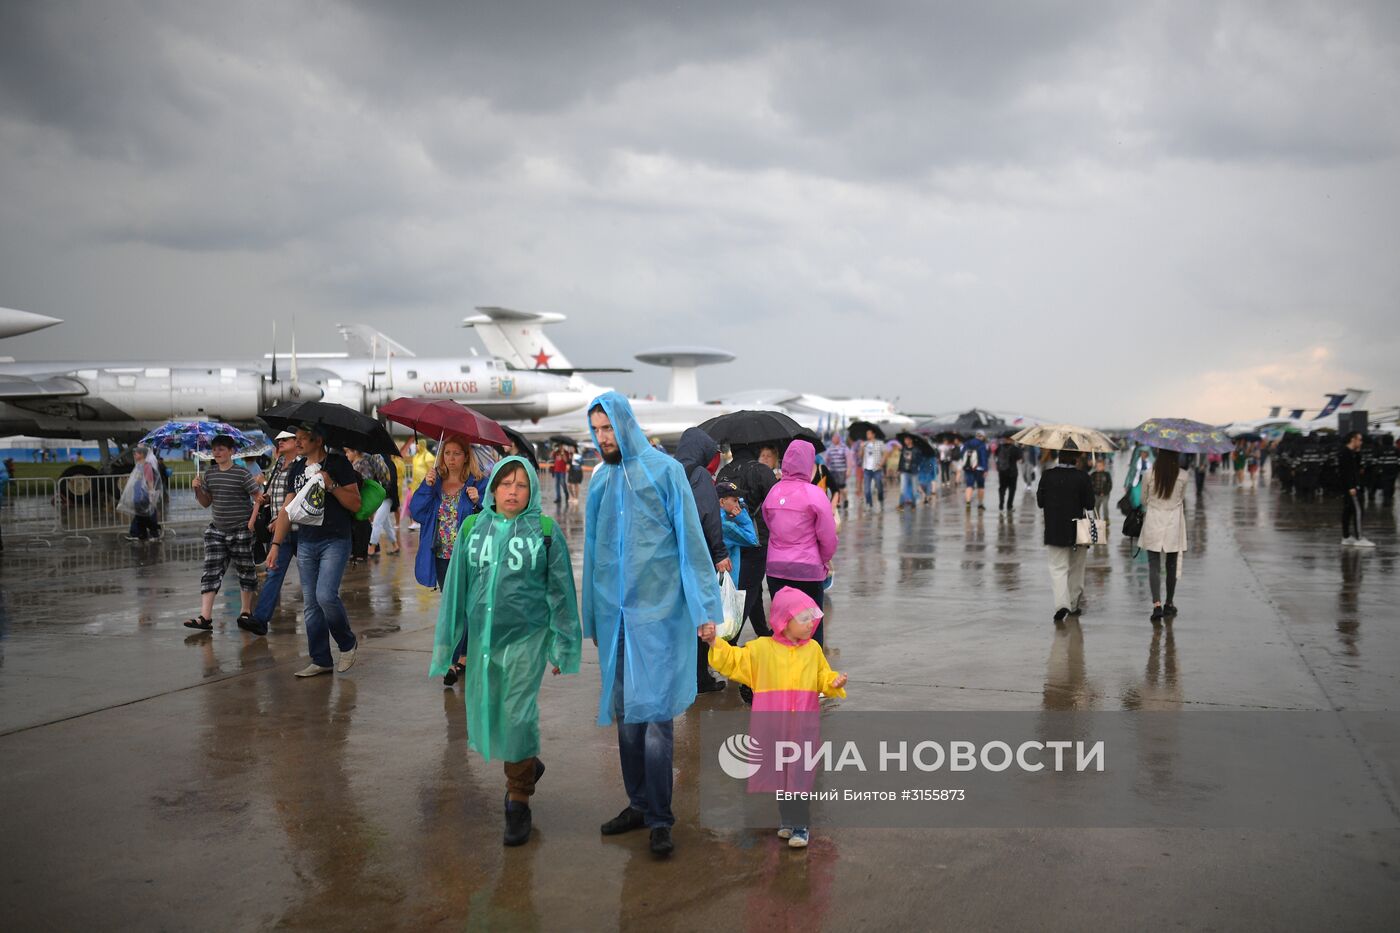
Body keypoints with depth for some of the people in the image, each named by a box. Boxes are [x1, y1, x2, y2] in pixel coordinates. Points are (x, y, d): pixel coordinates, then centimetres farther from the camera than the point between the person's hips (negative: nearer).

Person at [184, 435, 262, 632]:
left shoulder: (241, 474, -10)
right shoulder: (209, 474, 6)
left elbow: (258, 497, -7)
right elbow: (206, 503, 14)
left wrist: (252, 520, -13)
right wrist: (198, 490, -3)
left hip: (240, 530, -5)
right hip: (217, 529, 5)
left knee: (245, 570, 7)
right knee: (211, 570, -4)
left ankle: (246, 612, 22)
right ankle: (205, 617, -9)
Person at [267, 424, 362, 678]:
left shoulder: (338, 464, -3)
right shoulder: (296, 470, 14)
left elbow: (355, 504, -6)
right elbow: (287, 509, 17)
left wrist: (332, 485, -19)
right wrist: (276, 544, 11)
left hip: (335, 541, -6)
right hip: (306, 543, 6)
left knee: (326, 595, -18)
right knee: (310, 604, 5)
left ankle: (348, 643, 6)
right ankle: (320, 661, 13)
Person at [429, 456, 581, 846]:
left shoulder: (545, 531, -2)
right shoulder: (472, 529, 4)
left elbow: (560, 590, 2)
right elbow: (456, 588, 9)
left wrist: (562, 647, 2)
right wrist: (448, 646, 10)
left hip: (527, 638, -3)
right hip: (481, 638, 3)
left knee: (518, 717, -4)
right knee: (482, 720, 9)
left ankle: (518, 804, 14)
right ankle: (526, 764, 38)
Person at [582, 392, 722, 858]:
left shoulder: (664, 470, -6)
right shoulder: (600, 479, 10)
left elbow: (691, 539, -7)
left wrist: (704, 608, -10)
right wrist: (592, 616, 17)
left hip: (657, 610, -5)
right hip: (614, 611, 6)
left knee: (655, 712, -6)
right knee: (624, 713, 11)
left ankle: (660, 818, 3)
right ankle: (638, 804, 23)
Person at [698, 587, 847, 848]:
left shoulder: (813, 649, 4)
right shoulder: (762, 649, -2)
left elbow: (823, 677, 11)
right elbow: (733, 661, 1)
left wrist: (834, 682, -9)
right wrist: (714, 643, -10)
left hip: (804, 727, 0)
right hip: (772, 727, 0)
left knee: (799, 775, -1)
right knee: (777, 774, 10)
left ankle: (799, 825, 7)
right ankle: (788, 819, 25)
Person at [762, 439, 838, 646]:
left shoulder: (773, 492, 2)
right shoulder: (813, 494, -11)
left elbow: (769, 527, 4)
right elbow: (828, 536, -8)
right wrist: (825, 559, 10)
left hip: (775, 567, 4)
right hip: (807, 568, -4)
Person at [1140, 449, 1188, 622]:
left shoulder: (1150, 474, -9)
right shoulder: (1182, 476, -7)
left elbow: (1144, 500, 4)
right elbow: (1182, 499, 8)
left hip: (1153, 523, -1)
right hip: (1173, 523, 1)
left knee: (1154, 566, -1)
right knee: (1171, 566, 13)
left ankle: (1157, 604, -15)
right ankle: (1169, 604, 21)